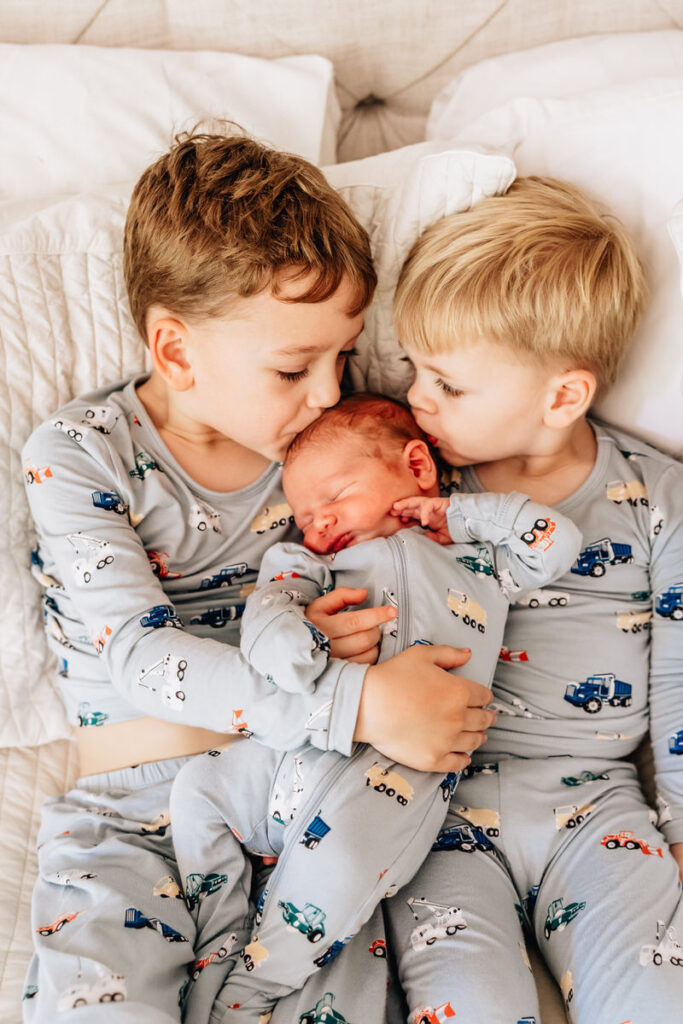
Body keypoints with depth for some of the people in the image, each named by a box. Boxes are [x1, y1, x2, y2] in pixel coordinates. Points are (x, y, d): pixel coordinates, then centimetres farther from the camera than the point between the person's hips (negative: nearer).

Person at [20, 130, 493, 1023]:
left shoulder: (311, 428, 2)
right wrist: (358, 703, -30)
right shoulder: (77, 455, -11)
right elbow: (138, 651, -21)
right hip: (136, 796, -2)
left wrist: (324, 631, -13)